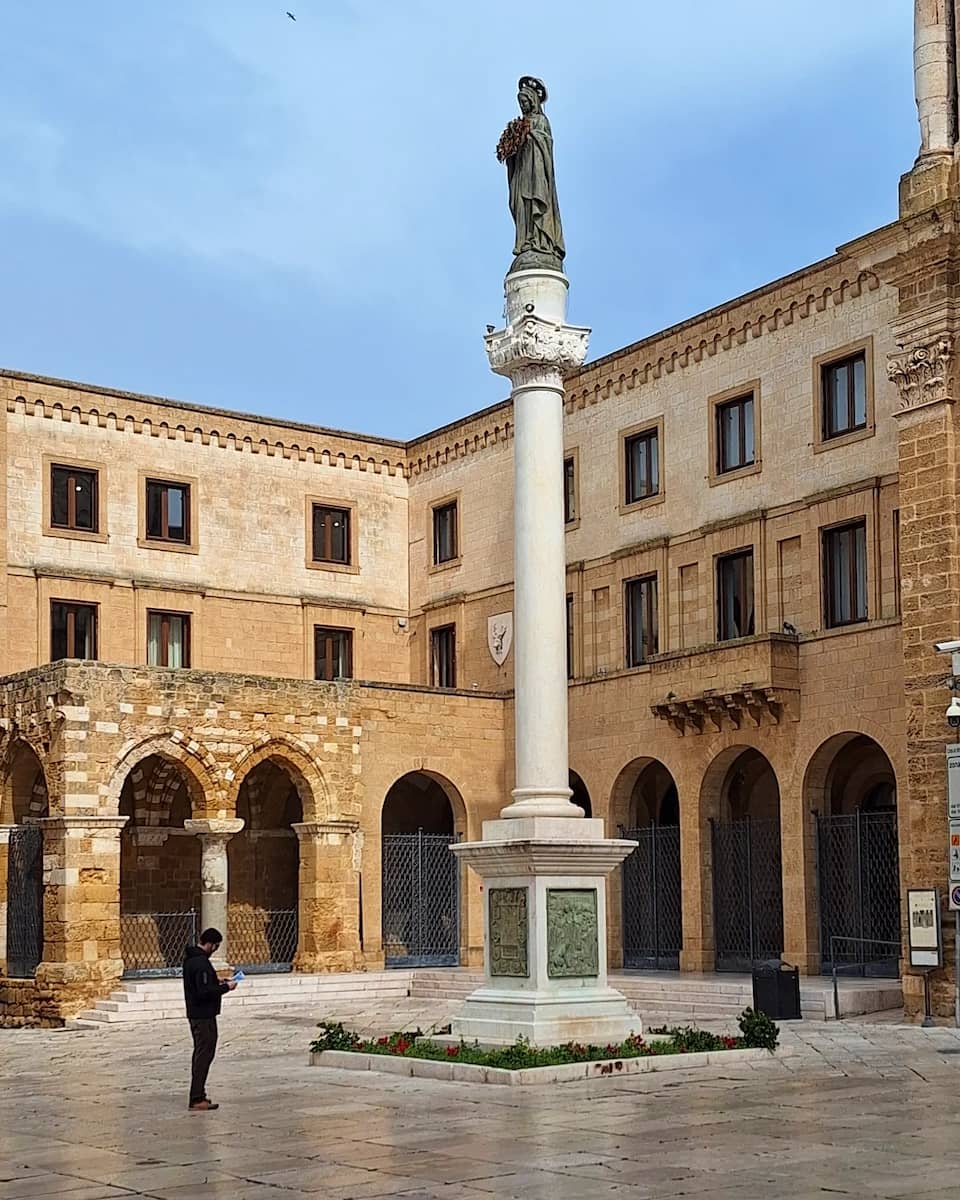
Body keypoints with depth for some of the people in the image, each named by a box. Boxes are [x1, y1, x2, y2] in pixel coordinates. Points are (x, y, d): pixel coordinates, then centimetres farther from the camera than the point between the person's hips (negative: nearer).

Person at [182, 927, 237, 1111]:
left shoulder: (190, 958, 11)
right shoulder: (201, 963, -22)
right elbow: (204, 992, -26)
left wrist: (216, 982, 14)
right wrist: (226, 987, -16)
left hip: (195, 1013, 11)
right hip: (204, 1015, -11)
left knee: (200, 1053, 17)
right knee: (205, 1054, -7)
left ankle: (197, 1095, 23)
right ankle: (197, 1099, -7)